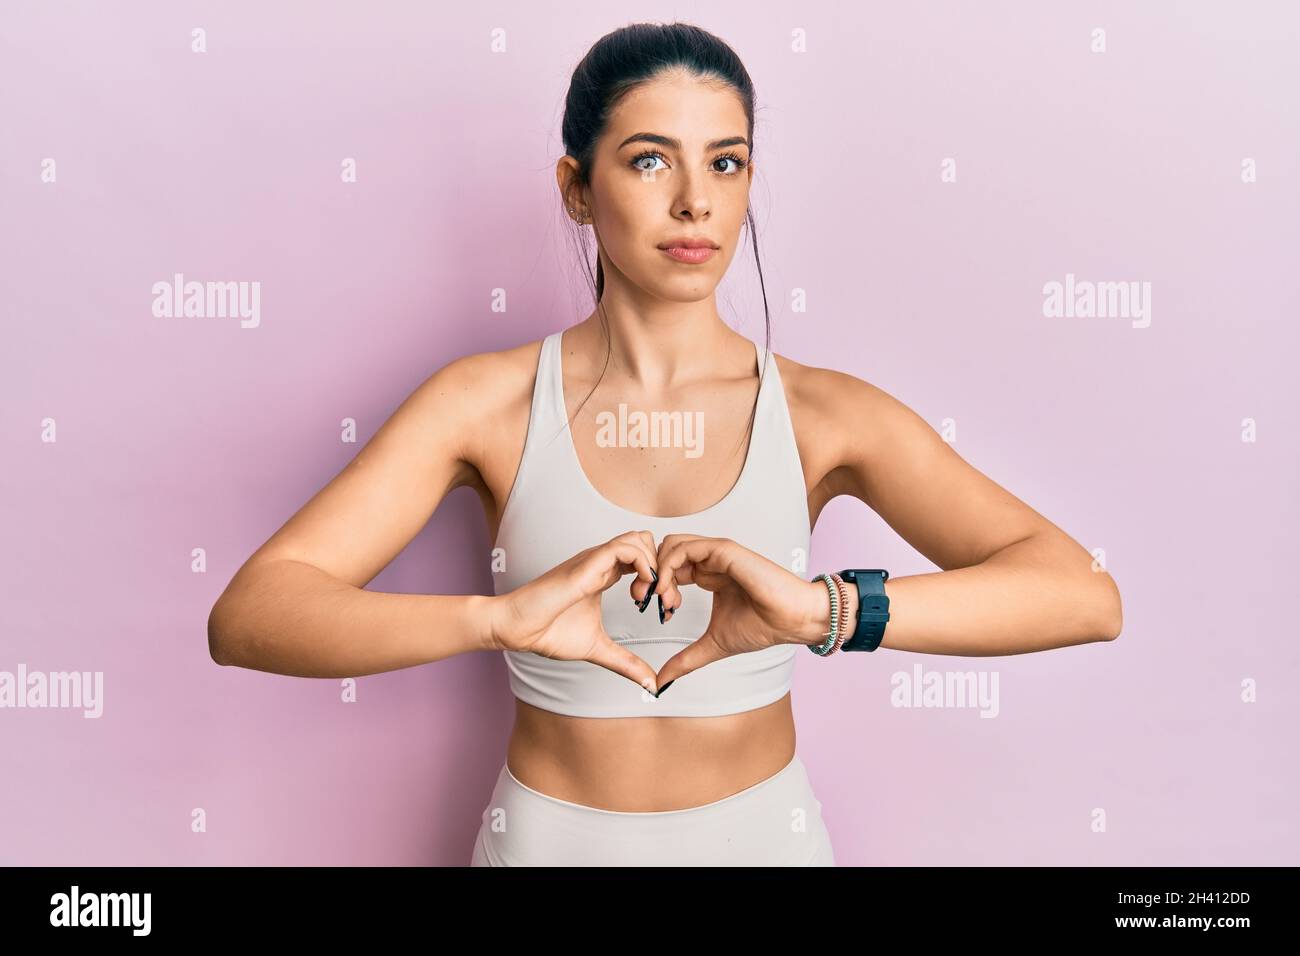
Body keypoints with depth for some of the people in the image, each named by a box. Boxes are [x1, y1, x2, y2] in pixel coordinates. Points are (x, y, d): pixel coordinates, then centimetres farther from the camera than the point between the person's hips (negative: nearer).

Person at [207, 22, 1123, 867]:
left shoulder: (823, 413, -11)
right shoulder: (488, 403, -12)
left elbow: (1085, 595, -21)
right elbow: (245, 617, -21)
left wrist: (824, 608, -37)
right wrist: (498, 615, -38)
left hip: (763, 831, 1)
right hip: (549, 833, 0)